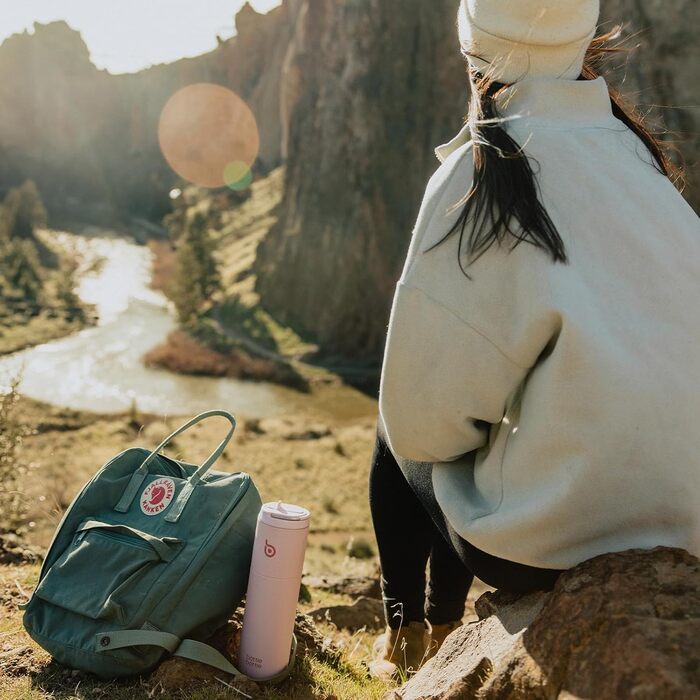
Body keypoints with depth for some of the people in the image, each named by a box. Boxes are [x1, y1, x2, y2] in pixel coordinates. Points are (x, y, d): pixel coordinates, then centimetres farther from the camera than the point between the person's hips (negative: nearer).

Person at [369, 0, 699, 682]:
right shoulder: (635, 152, 4)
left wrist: (413, 426, 10)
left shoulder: (481, 172, -14)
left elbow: (423, 417, -13)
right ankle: (442, 628, 42)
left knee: (397, 440, 20)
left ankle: (403, 636, 36)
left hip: (547, 539, -6)